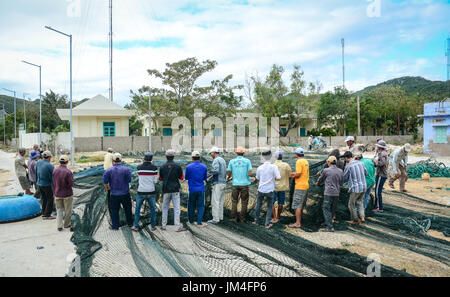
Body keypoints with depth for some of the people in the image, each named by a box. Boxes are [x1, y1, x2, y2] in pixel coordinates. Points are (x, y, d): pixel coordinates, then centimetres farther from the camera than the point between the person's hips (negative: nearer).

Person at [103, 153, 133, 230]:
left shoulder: (109, 170, -8)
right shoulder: (126, 169, -11)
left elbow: (105, 181, -9)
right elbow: (129, 180, -13)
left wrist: (107, 188, 11)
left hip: (114, 194, 0)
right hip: (125, 194, 0)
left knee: (114, 210, 13)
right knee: (127, 209, 17)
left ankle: (115, 226, 16)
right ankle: (130, 223, 30)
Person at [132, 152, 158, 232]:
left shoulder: (139, 167, -2)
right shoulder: (154, 168, -8)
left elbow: (140, 177, 10)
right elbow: (155, 181, -6)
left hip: (141, 192, 1)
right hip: (151, 192, -1)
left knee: (137, 209, 15)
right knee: (153, 209, 15)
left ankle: (136, 226, 17)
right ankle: (153, 226, 19)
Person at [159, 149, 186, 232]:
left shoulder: (162, 167, 0)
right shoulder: (177, 166, -6)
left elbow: (160, 178, 11)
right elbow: (181, 177, 3)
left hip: (166, 190, 2)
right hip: (175, 190, -2)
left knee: (165, 207, 14)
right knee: (176, 208, 0)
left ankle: (164, 225, 19)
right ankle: (178, 227, -1)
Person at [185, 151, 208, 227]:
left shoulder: (188, 167, -9)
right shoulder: (204, 167, -3)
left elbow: (186, 177, 3)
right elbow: (205, 178, 7)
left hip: (192, 189, 0)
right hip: (201, 189, 1)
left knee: (191, 206, 14)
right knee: (200, 206, 5)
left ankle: (191, 221, 26)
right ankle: (199, 222, 1)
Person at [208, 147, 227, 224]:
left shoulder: (216, 160, -11)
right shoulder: (223, 160, 17)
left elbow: (216, 171, -25)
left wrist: (211, 172, -8)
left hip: (218, 183, -9)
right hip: (223, 182, 9)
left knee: (215, 201, -6)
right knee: (221, 201, 13)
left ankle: (215, 219, -5)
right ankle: (220, 217, 18)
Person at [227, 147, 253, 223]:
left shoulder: (232, 161, 2)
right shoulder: (247, 161, -2)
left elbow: (229, 174, 4)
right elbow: (250, 174, -8)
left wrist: (228, 178, 27)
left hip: (235, 184, 1)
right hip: (245, 184, -1)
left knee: (234, 202, 10)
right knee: (244, 202, 7)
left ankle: (234, 218, 9)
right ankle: (243, 219, 9)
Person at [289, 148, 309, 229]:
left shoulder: (299, 162, -15)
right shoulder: (306, 162, 13)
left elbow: (298, 174, -20)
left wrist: (293, 176, -2)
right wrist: (295, 173, 16)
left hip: (300, 186, -9)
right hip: (306, 185, 9)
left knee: (297, 205, -6)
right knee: (302, 205, 19)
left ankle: (297, 223, -5)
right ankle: (299, 219, 30)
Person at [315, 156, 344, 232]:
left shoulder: (326, 170, -8)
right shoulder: (340, 171, 4)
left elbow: (321, 179, 9)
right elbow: (341, 183, 12)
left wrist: (317, 183, 30)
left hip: (328, 193, -5)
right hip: (336, 193, 5)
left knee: (326, 209, 0)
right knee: (332, 209, 15)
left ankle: (330, 227, -6)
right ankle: (327, 223, 27)